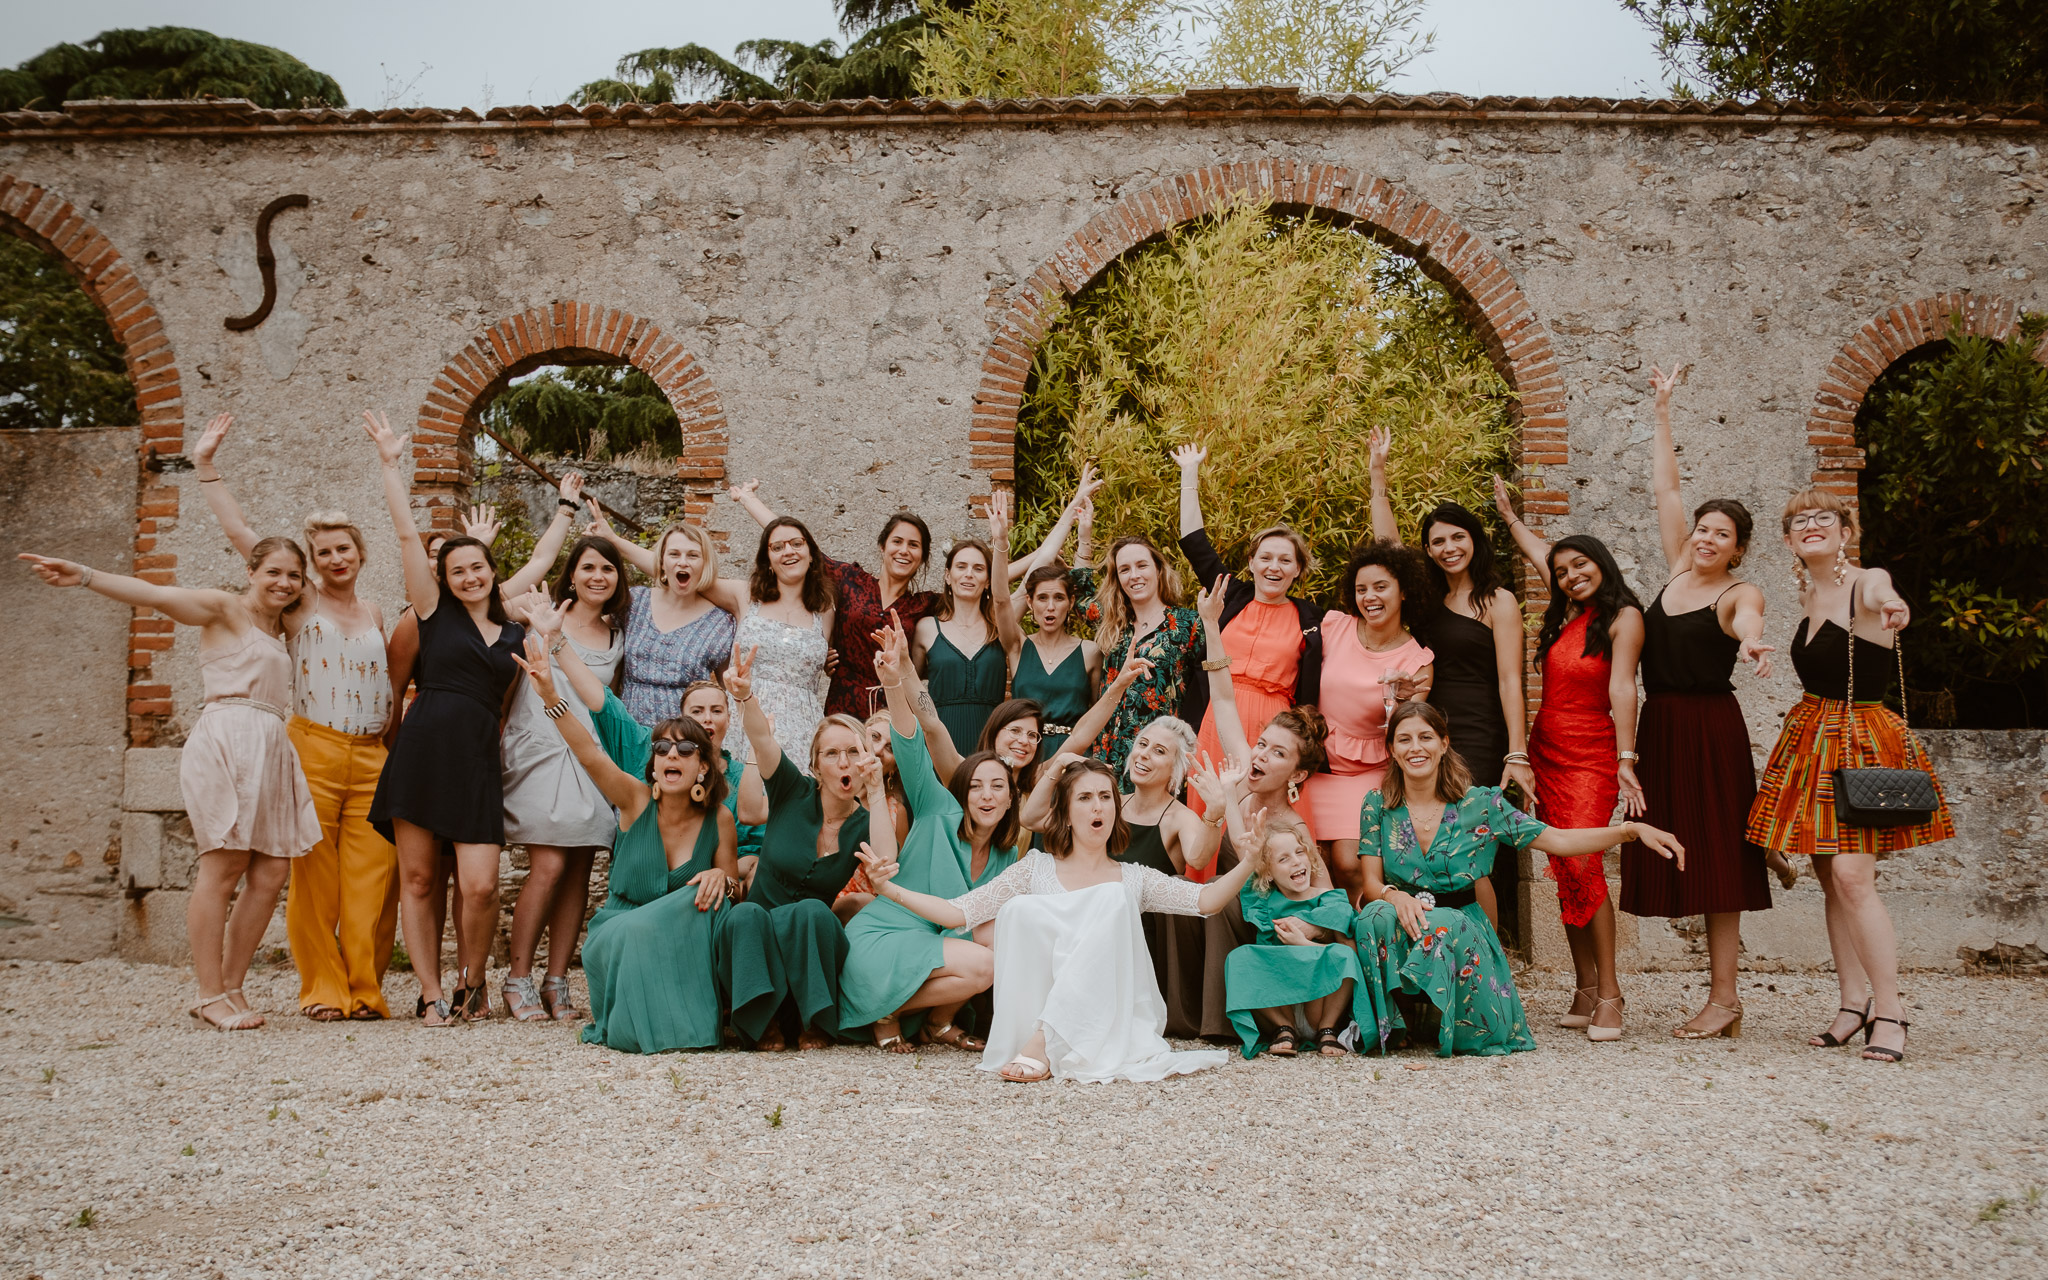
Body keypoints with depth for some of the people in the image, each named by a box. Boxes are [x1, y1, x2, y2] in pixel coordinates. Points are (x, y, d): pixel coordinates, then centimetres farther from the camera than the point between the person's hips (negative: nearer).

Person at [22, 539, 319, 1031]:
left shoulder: (279, 629, 23)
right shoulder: (225, 609, 3)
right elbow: (155, 595, -10)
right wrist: (84, 576, -22)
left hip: (270, 749, 8)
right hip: (228, 737, -8)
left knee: (271, 871, 0)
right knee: (224, 865, -10)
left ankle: (232, 987, 7)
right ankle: (210, 996, -7)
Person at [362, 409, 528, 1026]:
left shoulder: (516, 635, 15)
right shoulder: (435, 611, 9)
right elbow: (407, 534, 3)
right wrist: (393, 464, 2)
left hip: (477, 761, 1)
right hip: (421, 749, -1)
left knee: (480, 886, -10)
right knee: (418, 879, 0)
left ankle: (471, 983, 14)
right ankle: (432, 995, 10)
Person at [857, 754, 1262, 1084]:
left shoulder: (1132, 879, 15)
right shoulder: (1037, 869, 13)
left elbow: (1206, 899, 0)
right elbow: (958, 912, 6)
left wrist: (1249, 862, -16)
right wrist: (890, 889, -6)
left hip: (1113, 1017, 1)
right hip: (1036, 1015, -1)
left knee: (1111, 898, -22)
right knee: (1021, 909, -21)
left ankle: (1045, 1044, -29)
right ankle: (1036, 1044, -27)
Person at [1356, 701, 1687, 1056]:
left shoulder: (1479, 803, -1)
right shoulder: (1378, 805, 2)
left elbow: (1557, 841, -2)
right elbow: (1371, 882, -2)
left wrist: (1633, 830, -13)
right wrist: (1394, 896, -27)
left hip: (1461, 924, 0)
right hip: (1401, 928, 0)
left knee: (1443, 925, -36)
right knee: (1379, 915, -34)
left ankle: (1439, 1026, -9)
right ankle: (1392, 1021, -13)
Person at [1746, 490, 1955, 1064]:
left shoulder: (1866, 582, -14)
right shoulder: (1807, 595, 10)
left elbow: (1880, 594, -40)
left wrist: (1889, 606, -62)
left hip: (1861, 739, -7)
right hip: (1811, 738, 7)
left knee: (1852, 874, -16)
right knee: (1830, 880, 8)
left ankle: (1889, 1008, -6)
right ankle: (1854, 1002, 17)